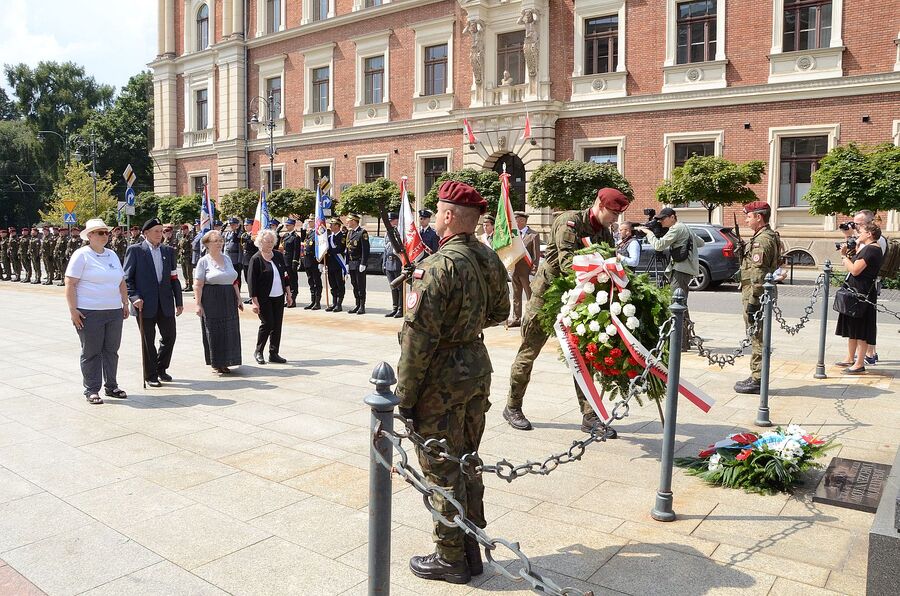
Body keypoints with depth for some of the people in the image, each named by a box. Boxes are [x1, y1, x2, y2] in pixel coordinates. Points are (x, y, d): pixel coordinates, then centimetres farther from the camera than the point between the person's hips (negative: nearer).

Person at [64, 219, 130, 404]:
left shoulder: (112, 255, 15)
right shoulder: (81, 255, -5)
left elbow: (122, 282, 21)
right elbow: (70, 284, -9)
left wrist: (125, 303, 15)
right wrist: (73, 309, -14)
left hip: (114, 312, 6)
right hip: (90, 313, -6)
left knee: (111, 351, 10)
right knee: (91, 353, 2)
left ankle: (111, 386, 20)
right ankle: (91, 390, 10)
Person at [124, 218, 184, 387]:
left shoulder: (168, 251, 10)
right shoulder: (135, 250, -2)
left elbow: (174, 278, 11)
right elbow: (127, 278, -4)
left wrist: (179, 302, 8)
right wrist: (134, 297, -16)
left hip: (165, 303, 4)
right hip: (145, 304, -4)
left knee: (169, 337, 8)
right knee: (148, 341, 6)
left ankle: (161, 369, 30)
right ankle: (150, 376, 18)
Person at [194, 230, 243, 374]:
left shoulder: (227, 258, 12)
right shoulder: (204, 261, -4)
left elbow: (234, 281, 16)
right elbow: (198, 285, -8)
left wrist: (238, 298, 11)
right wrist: (198, 304, -14)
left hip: (228, 300, 5)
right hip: (211, 301, -5)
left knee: (229, 332, 6)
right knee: (214, 333, 0)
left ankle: (225, 362, 16)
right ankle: (216, 363, 11)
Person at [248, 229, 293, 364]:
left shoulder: (279, 256, 7)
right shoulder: (256, 259, -10)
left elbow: (284, 275, 14)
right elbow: (251, 281, -11)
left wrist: (288, 294, 12)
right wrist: (254, 301, -16)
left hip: (279, 297, 5)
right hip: (264, 298, -5)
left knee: (277, 325, 5)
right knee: (267, 323, -6)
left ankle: (274, 354, 14)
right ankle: (258, 352, 13)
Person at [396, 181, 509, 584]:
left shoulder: (438, 266, -21)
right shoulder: (490, 259, 3)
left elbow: (418, 336, -23)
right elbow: (499, 312, 16)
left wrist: (404, 395, -16)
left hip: (442, 377, -8)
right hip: (478, 365, 8)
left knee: (442, 469, 6)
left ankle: (450, 559, 21)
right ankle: (471, 551, 32)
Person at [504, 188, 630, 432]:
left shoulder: (605, 233, 6)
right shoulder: (570, 222, -17)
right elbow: (567, 261, -30)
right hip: (547, 293, -6)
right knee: (528, 352, 4)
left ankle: (590, 415, 11)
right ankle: (512, 407, 19)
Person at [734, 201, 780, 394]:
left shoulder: (762, 240, -17)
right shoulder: (770, 237, 17)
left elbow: (758, 274, -22)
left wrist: (753, 301, -22)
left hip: (755, 294, -11)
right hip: (763, 294, 11)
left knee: (758, 338, -5)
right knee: (758, 338, 16)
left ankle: (757, 380, 1)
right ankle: (756, 376, 24)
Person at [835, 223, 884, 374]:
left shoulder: (871, 249, -16)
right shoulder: (867, 248, 17)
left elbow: (855, 270, -23)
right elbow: (855, 266, 13)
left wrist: (844, 257, -9)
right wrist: (846, 255, 5)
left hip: (862, 294, -11)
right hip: (856, 293, 11)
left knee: (860, 330, -5)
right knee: (852, 328, 16)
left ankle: (860, 364, -1)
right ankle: (850, 359, 26)